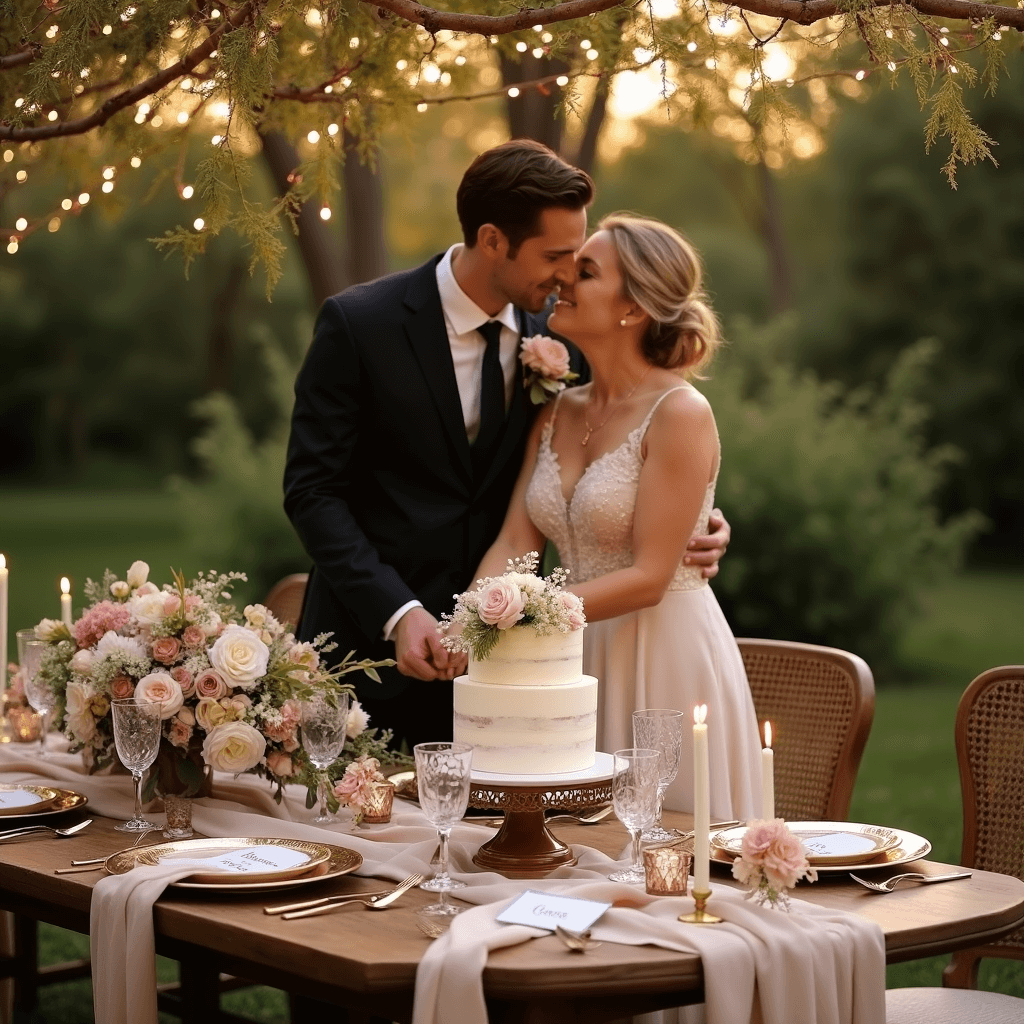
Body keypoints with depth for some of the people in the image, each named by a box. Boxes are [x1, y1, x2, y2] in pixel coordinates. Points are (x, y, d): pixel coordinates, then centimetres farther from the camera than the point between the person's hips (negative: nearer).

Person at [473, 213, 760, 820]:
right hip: (583, 662, 6)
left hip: (668, 662, -6)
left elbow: (648, 577, -17)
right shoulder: (556, 413, 8)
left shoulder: (680, 413, -13)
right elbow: (514, 543, 3)